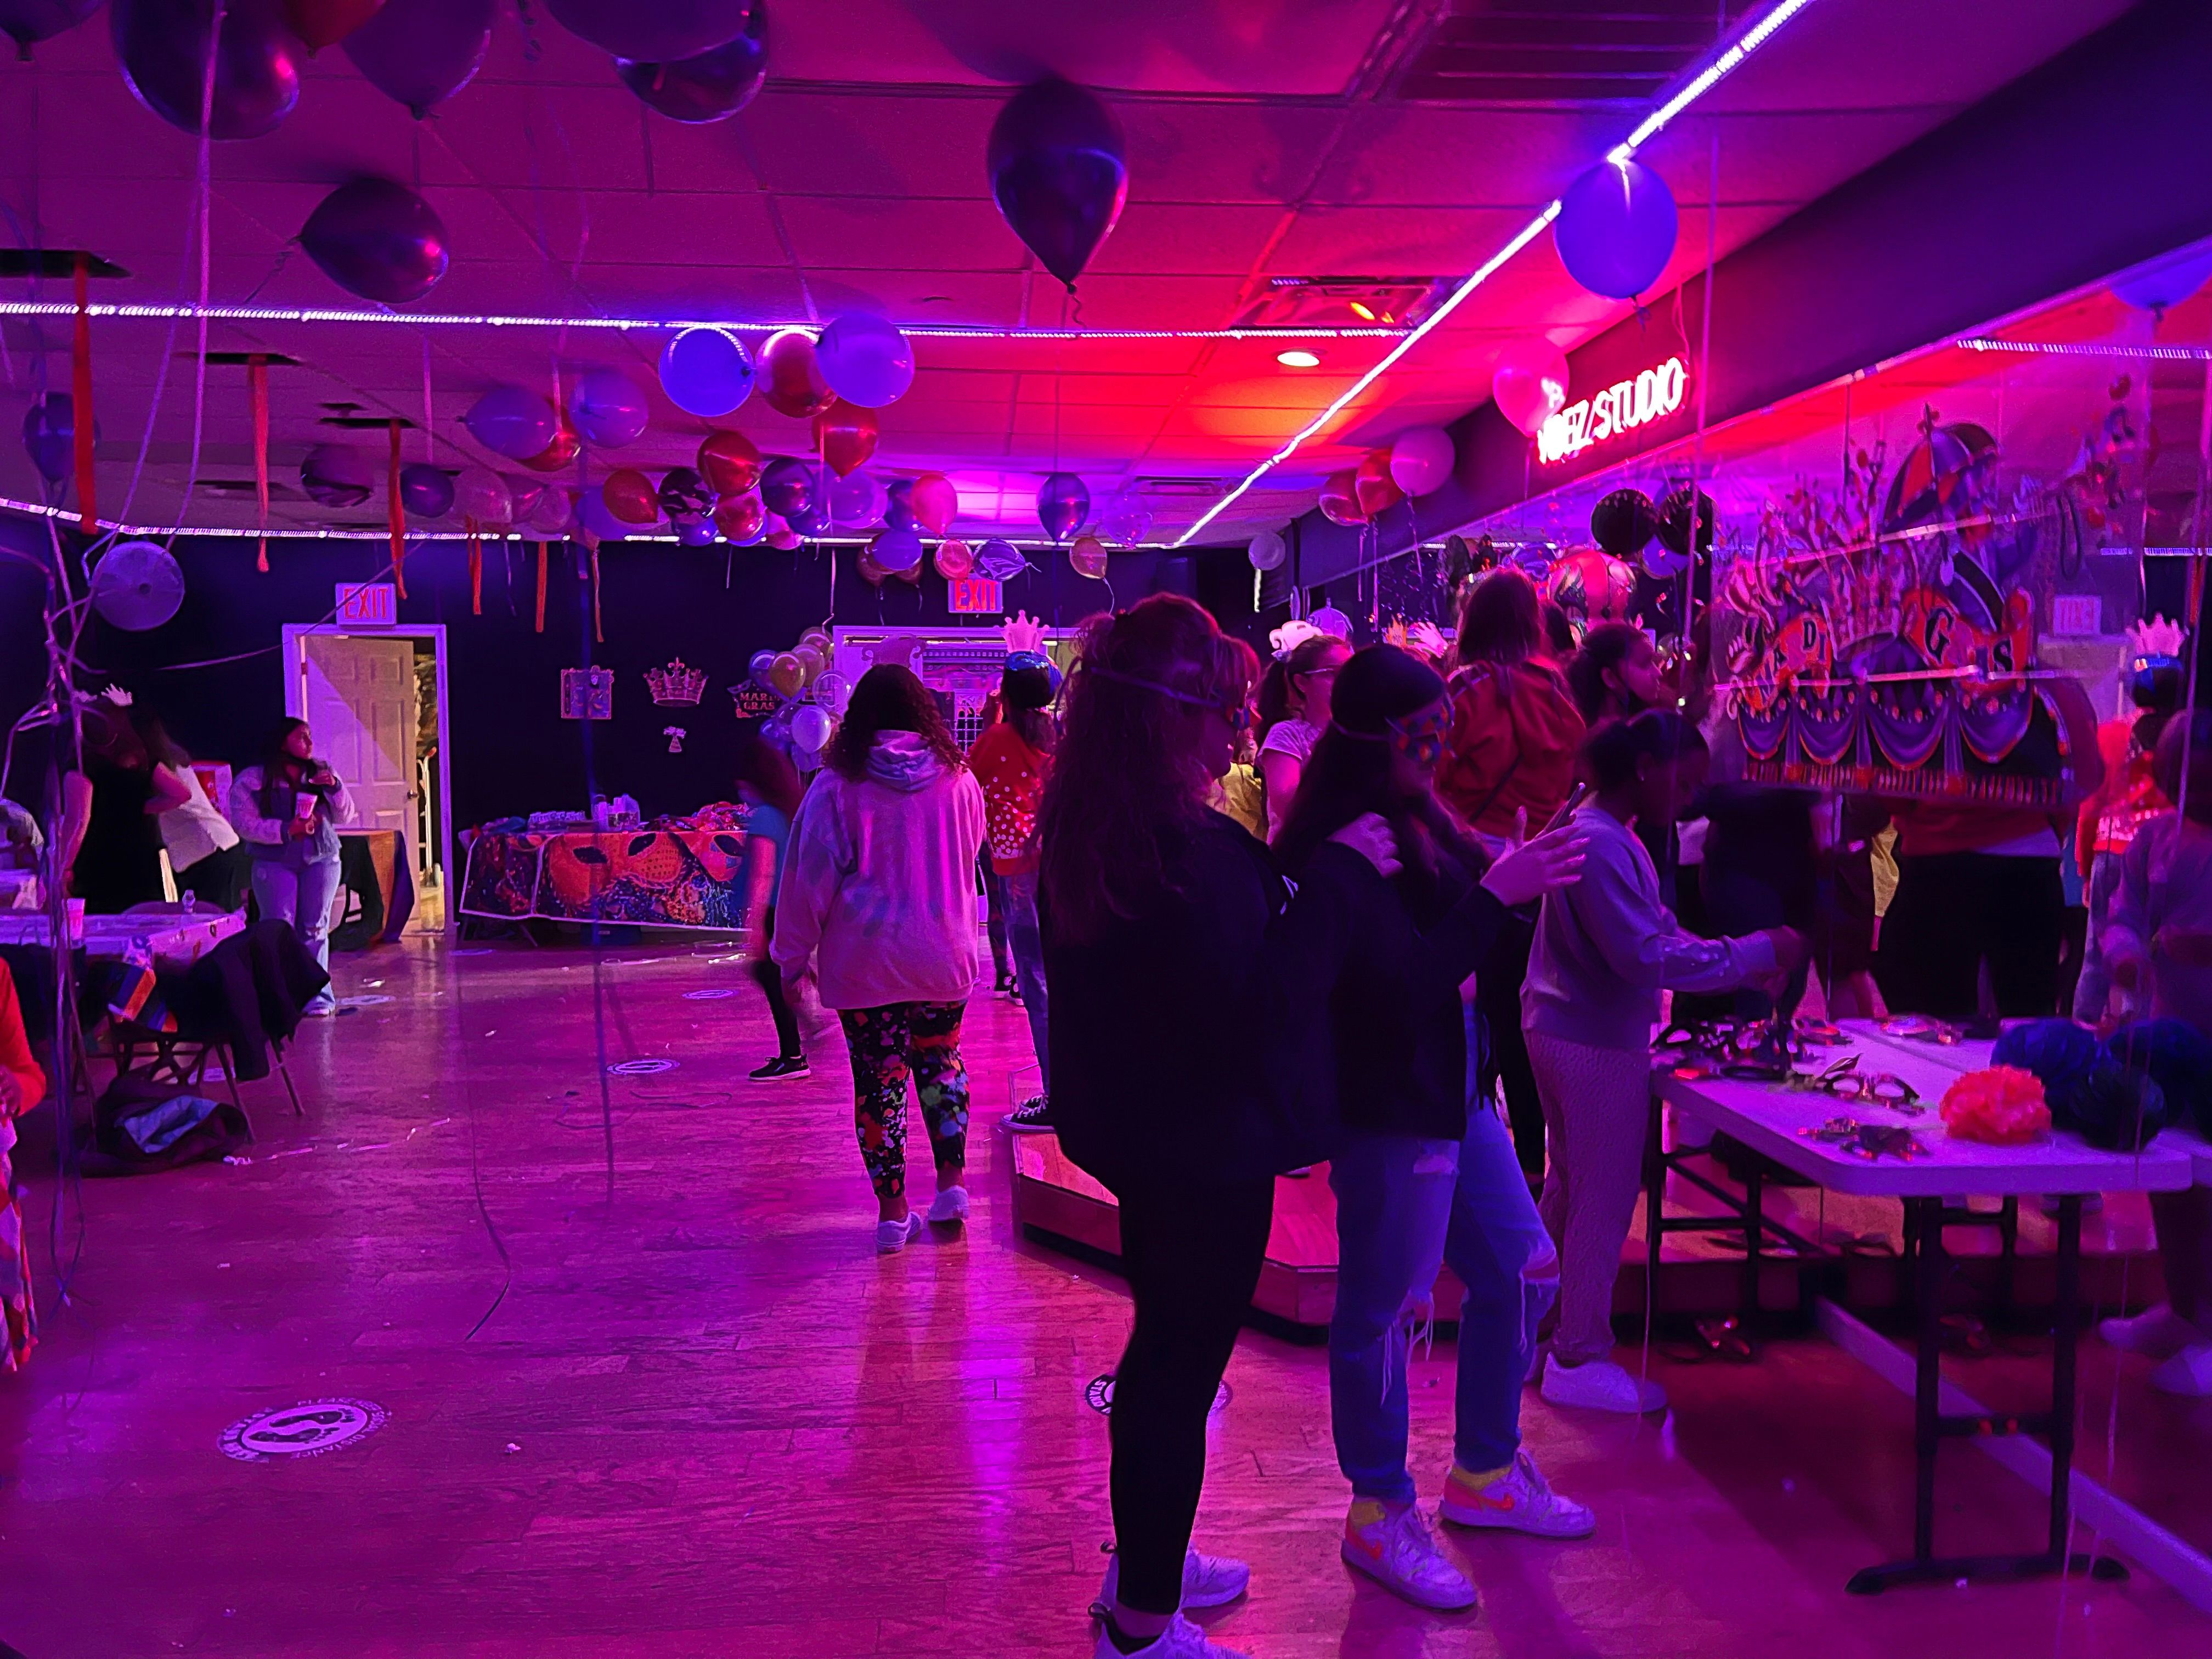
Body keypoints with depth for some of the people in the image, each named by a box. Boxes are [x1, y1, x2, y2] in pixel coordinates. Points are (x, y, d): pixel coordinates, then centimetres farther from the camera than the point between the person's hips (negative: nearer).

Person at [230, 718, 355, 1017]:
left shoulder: (321, 774, 12)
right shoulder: (252, 780, 0)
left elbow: (345, 817, 8)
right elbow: (245, 825, -8)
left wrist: (335, 788, -9)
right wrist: (287, 830, -17)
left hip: (321, 860, 3)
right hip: (274, 863, -3)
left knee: (314, 929, 0)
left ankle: (316, 997, 4)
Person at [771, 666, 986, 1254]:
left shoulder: (836, 787, -7)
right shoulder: (958, 780, -1)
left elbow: (809, 876, -4)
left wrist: (794, 955, 5)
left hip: (863, 961, -2)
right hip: (943, 955, 2)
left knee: (878, 1076, 6)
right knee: (941, 1061, 20)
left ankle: (893, 1210, 10)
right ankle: (952, 1181, 14)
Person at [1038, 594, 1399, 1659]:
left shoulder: (1082, 833, 2)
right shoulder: (1190, 850, -28)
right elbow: (1262, 1005, -29)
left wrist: (1278, 872, 9)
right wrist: (1342, 874, -24)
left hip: (1134, 1128, 10)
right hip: (1209, 1147, -10)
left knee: (1164, 1347, 24)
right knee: (1182, 1369, 5)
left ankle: (1144, 1565, 42)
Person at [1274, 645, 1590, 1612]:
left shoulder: (1416, 821, 9)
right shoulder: (1340, 843, -19)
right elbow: (1404, 980, -24)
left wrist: (1518, 877, 0)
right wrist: (1495, 892, -23)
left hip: (1447, 1093, 10)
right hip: (1386, 1109, -10)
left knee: (1514, 1273, 18)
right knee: (1379, 1308, 4)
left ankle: (1488, 1476, 37)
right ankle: (1380, 1517, 22)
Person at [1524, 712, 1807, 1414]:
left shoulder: (1610, 835, 11)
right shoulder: (1601, 844, -23)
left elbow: (1657, 929, 14)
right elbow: (1647, 957, -27)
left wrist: (1739, 961, 3)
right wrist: (1754, 953, -20)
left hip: (1572, 1034, 11)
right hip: (1596, 1044, -11)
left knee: (1571, 1189, 21)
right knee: (1604, 1199, 2)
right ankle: (1580, 1359, 16)